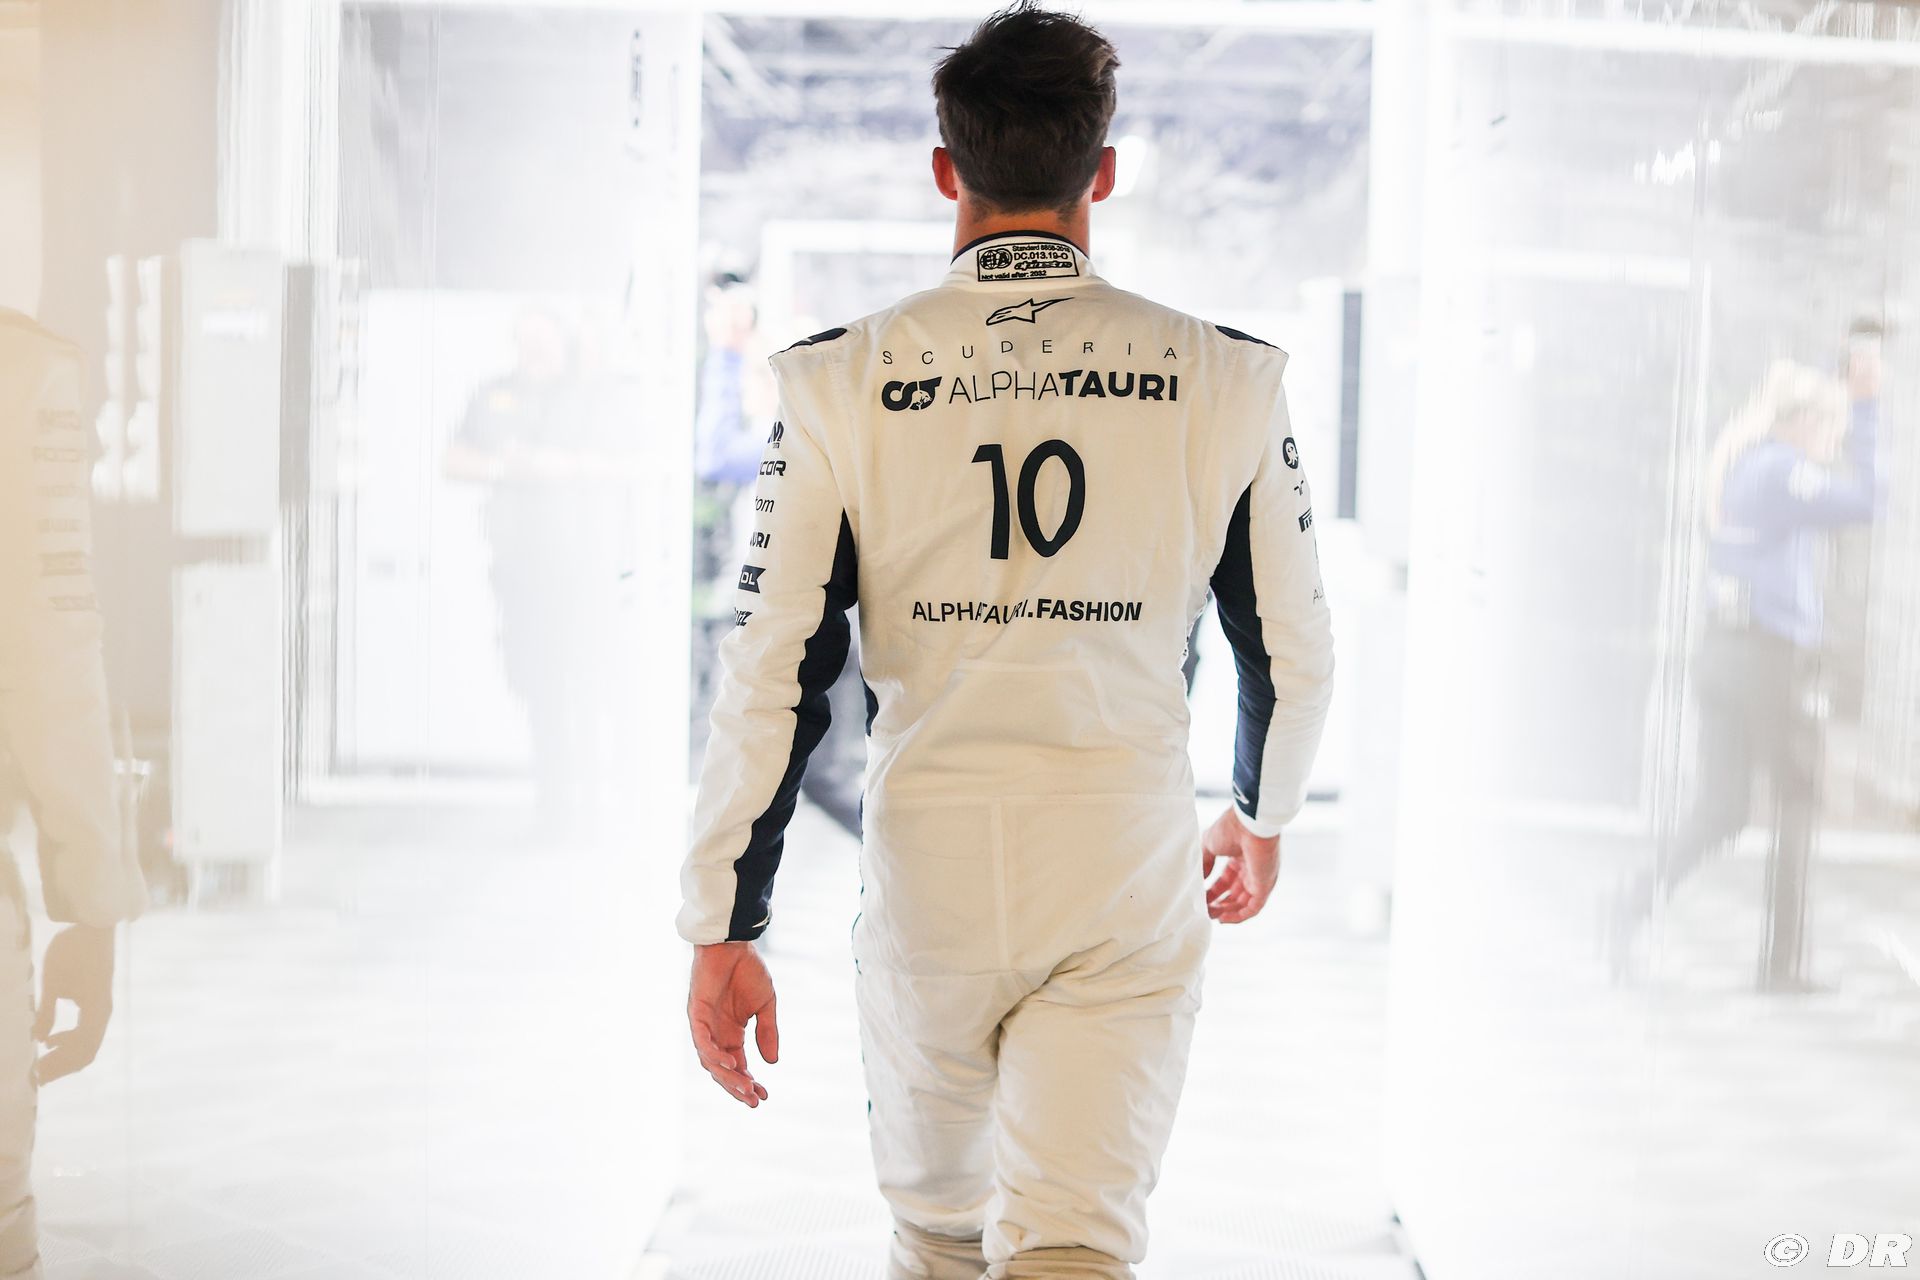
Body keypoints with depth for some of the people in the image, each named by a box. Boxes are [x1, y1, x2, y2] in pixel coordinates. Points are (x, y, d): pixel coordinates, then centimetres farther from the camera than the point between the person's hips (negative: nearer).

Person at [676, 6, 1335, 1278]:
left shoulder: (843, 380, -5)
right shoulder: (1224, 380, -2)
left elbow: (772, 676, -7)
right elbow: (1295, 656, 6)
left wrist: (725, 931, -1)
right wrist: (1263, 817, 25)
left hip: (928, 859, 1)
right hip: (1128, 864, -1)